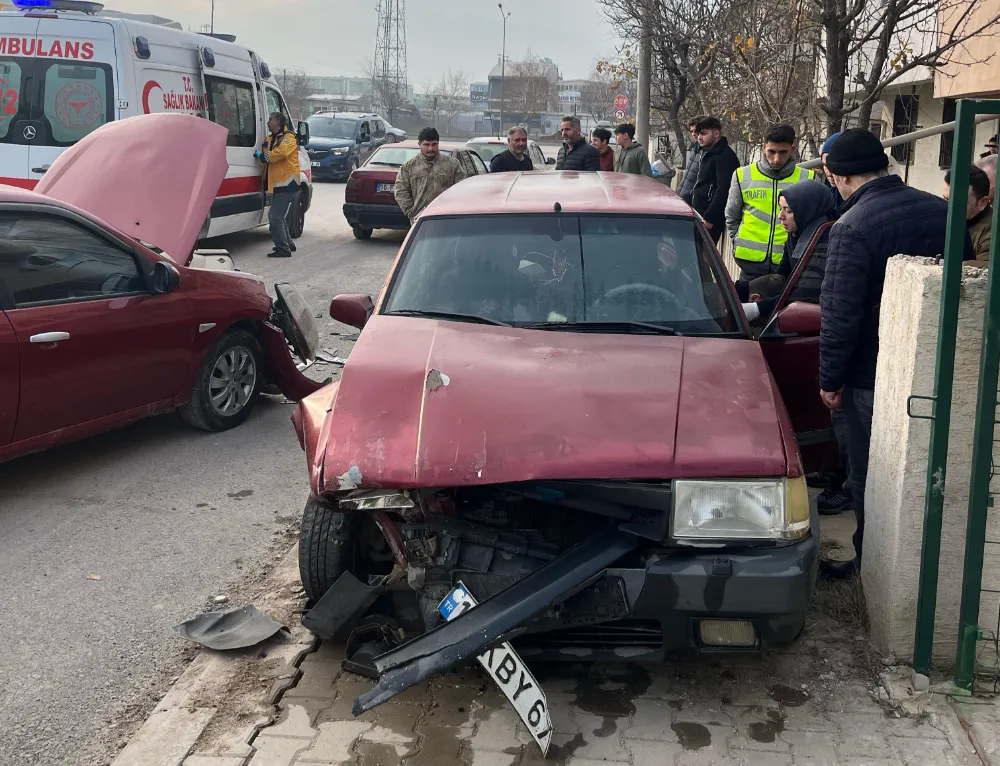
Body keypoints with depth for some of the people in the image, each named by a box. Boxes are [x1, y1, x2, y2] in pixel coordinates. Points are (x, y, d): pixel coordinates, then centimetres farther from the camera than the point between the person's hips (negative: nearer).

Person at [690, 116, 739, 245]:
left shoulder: (725, 156, -13)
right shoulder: (708, 154, 19)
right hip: (701, 215, 10)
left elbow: (723, 190, -21)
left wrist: (709, 218, -24)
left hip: (711, 219, -10)